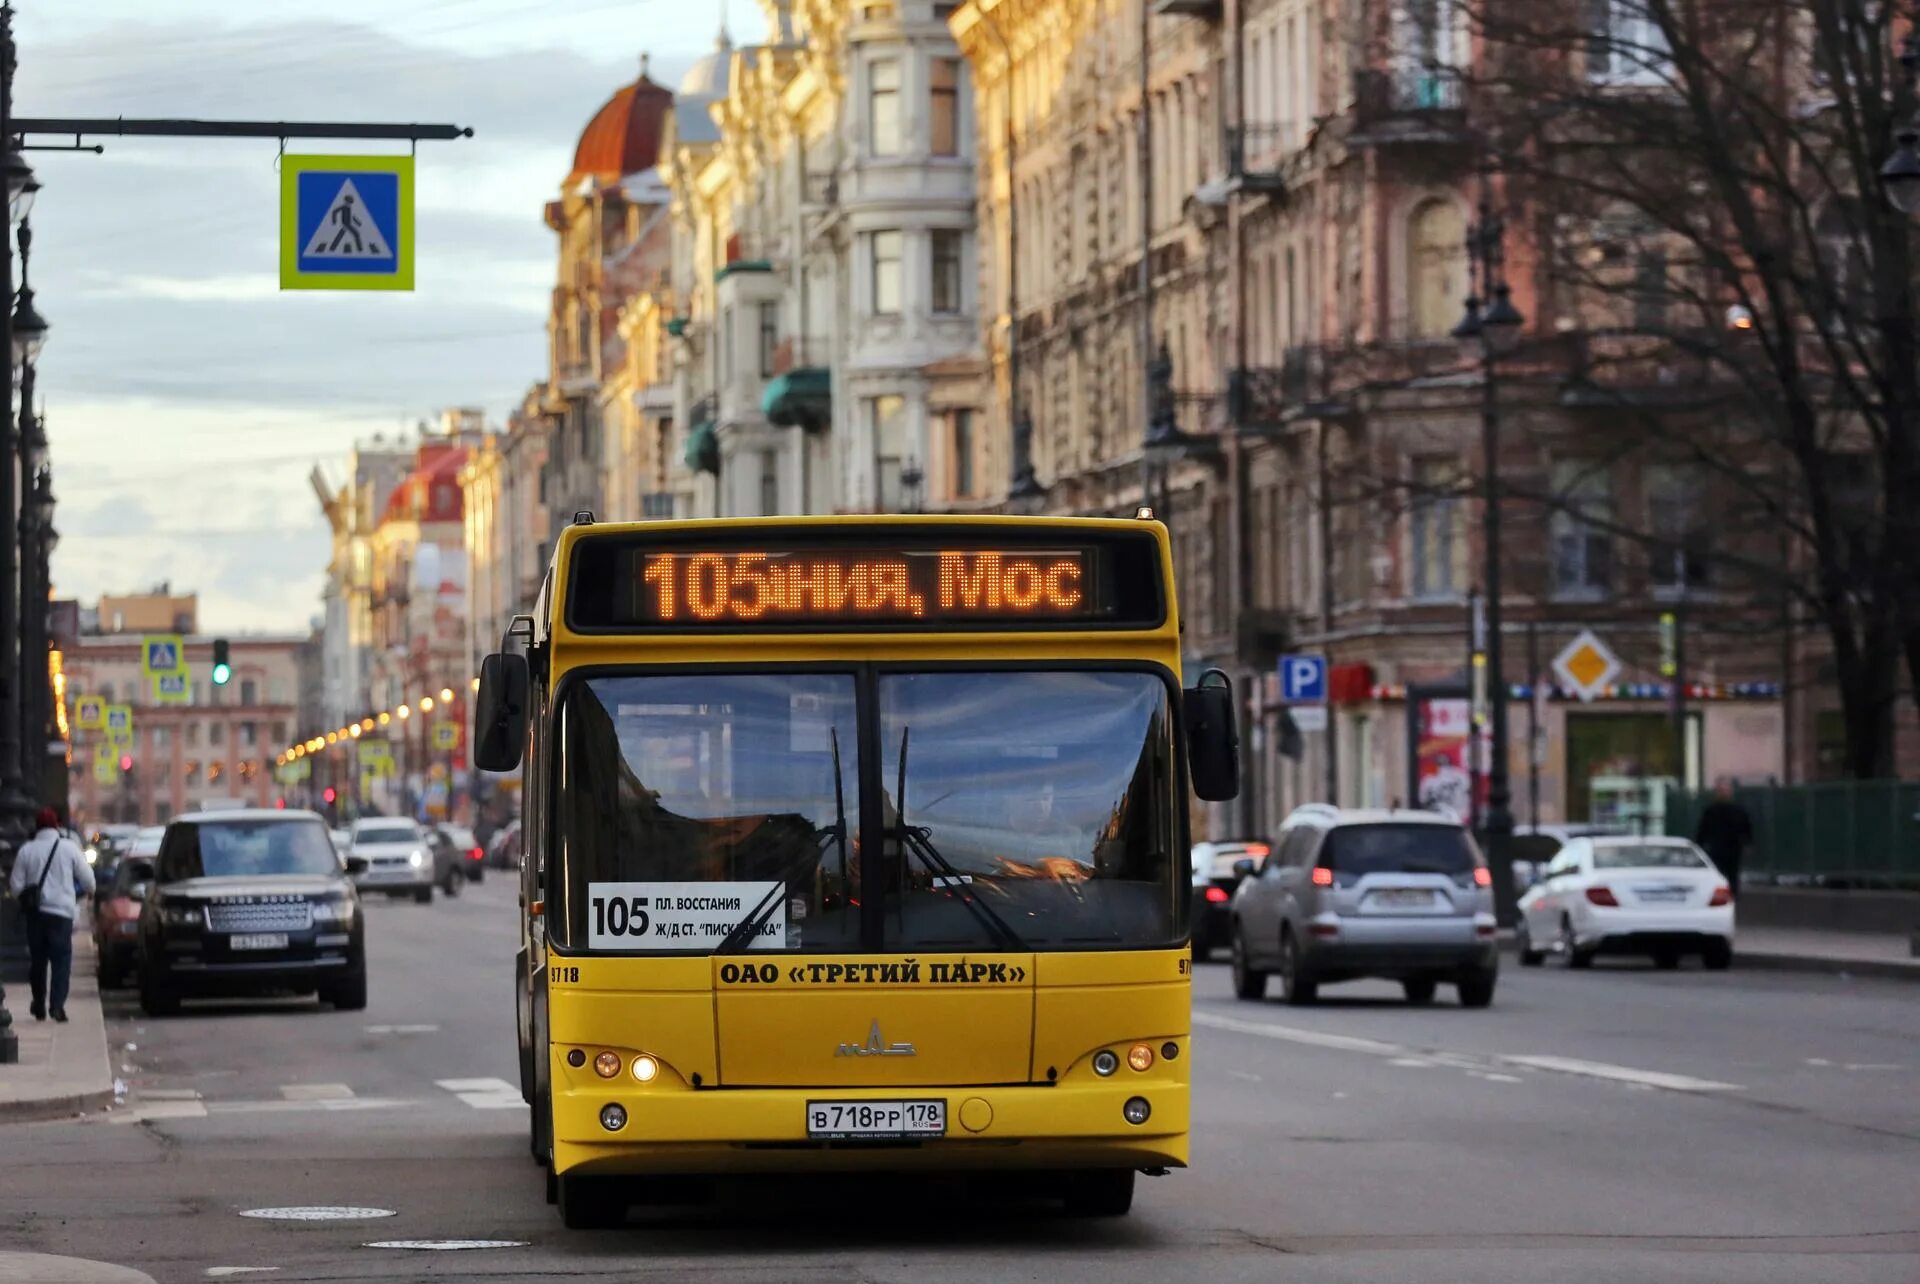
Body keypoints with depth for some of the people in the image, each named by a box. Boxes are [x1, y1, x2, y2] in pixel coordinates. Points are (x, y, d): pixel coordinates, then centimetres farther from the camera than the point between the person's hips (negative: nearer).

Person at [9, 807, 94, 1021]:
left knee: (37, 959, 12)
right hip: (62, 910, -2)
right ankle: (57, 1004, -17)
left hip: (35, 912, 2)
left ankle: (39, 1006, 17)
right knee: (61, 958, -3)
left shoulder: (26, 849, 2)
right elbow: (87, 879, 0)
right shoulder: (69, 847, -3)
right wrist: (88, 891, 22)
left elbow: (17, 885, 2)